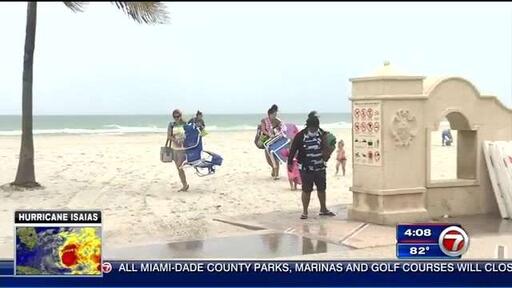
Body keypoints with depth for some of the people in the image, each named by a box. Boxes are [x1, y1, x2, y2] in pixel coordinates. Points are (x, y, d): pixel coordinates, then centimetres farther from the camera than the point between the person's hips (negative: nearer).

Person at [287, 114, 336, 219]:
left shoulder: (322, 134, -2)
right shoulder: (300, 136, -14)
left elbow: (326, 147, 15)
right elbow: (293, 150, -7)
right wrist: (290, 163, -5)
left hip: (320, 167, 4)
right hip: (305, 168, -4)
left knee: (322, 188, 14)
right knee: (306, 190, -1)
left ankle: (323, 209, 29)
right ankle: (304, 212, 11)